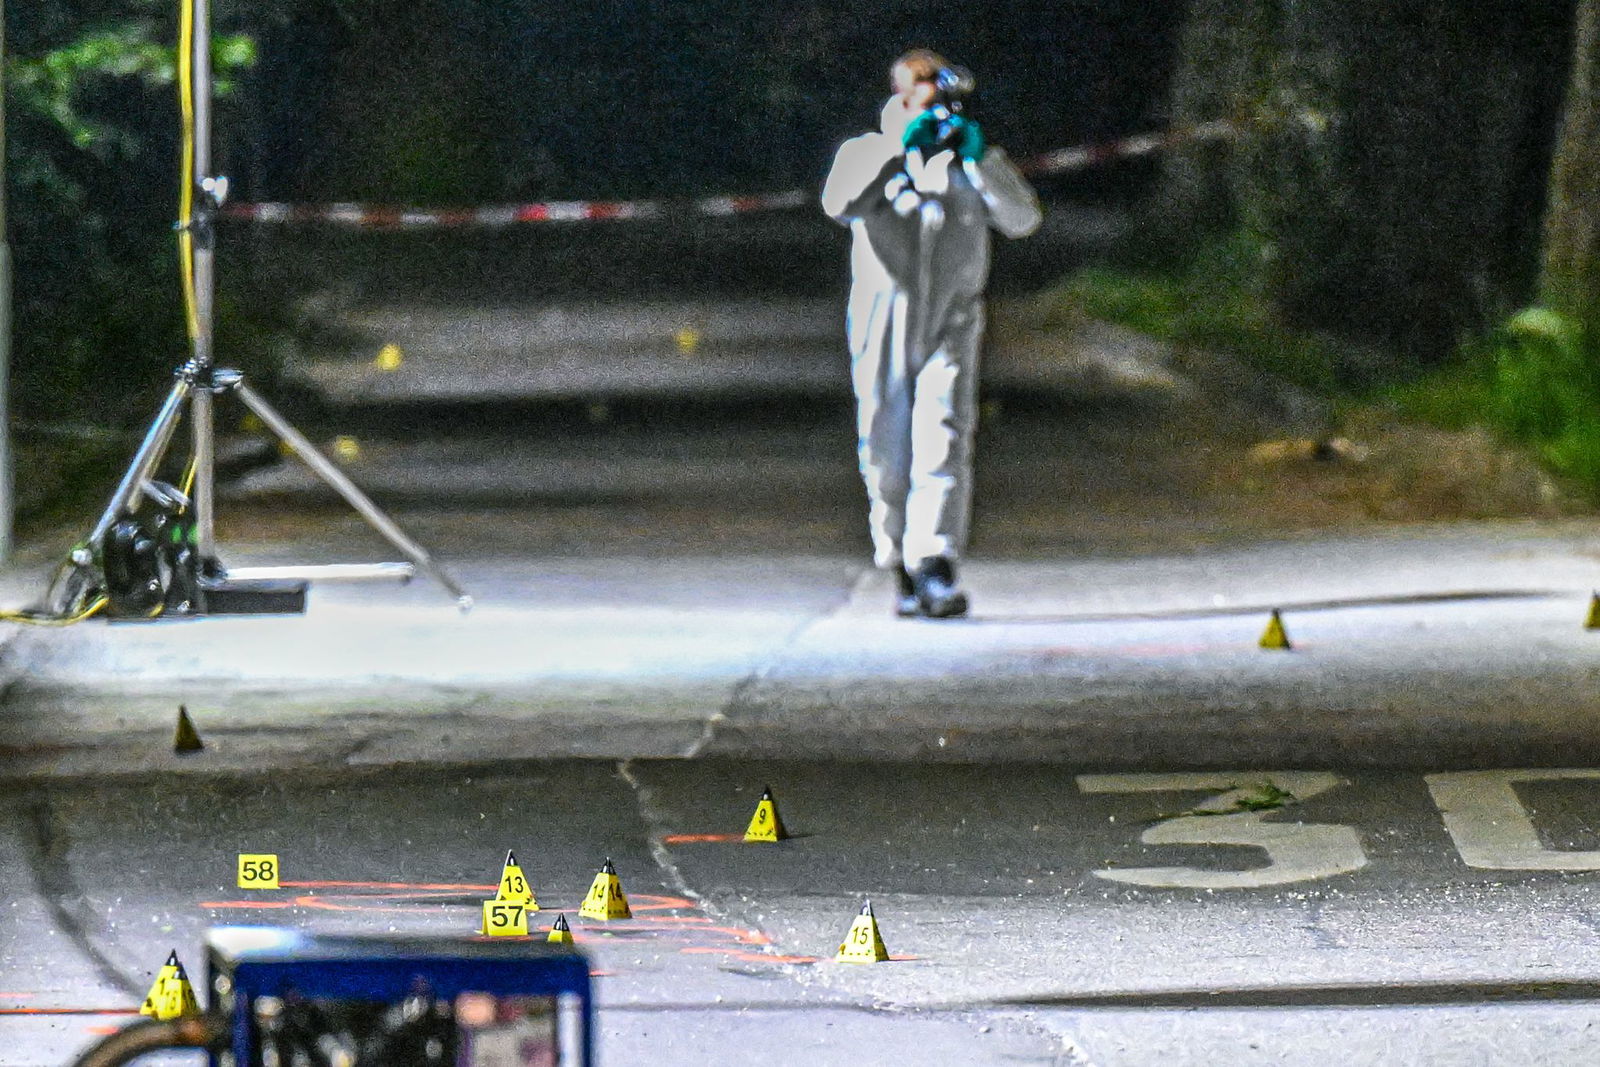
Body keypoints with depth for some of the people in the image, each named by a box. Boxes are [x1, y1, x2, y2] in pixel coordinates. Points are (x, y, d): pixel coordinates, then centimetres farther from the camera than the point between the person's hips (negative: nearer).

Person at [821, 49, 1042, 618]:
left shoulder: (968, 166, 12)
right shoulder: (867, 154, 6)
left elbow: (1023, 219, -3)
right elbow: (839, 203, -16)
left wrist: (978, 158, -14)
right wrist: (899, 152, -21)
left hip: (950, 329, 0)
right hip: (881, 329, 0)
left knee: (943, 442, -17)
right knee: (886, 456, 3)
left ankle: (935, 568, -26)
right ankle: (901, 571, 17)